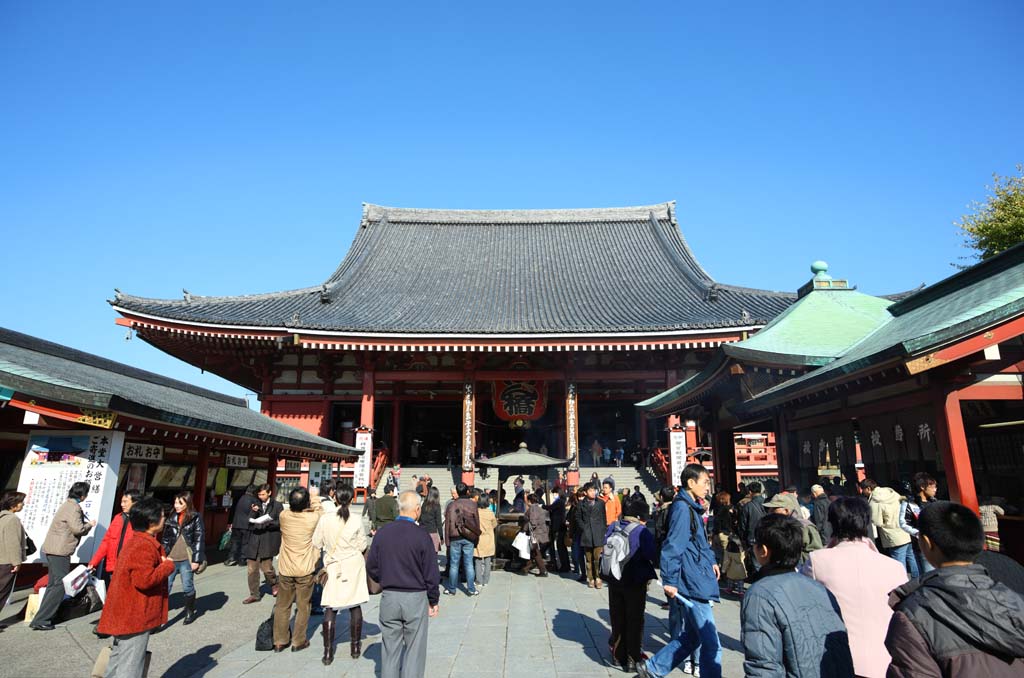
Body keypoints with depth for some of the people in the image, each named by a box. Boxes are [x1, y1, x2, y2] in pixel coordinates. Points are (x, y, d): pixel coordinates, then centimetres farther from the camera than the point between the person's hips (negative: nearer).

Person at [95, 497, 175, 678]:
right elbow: (144, 579, -29)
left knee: (118, 660, 21)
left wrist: (160, 563, 3)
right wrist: (167, 565, -16)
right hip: (135, 617, -10)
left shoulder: (136, 541, 11)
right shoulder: (144, 546, -23)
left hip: (124, 614, 10)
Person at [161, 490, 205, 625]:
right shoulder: (172, 517, 7)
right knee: (165, 587, -3)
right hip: (170, 559, 3)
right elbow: (165, 538, 12)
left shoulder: (195, 518, -6)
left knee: (188, 587, 8)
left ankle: (190, 612, 26)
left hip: (186, 559, -3)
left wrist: (196, 560, -11)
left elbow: (199, 539, -7)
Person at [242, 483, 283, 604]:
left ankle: (274, 584, 20)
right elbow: (250, 521, 8)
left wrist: (267, 523, -16)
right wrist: (253, 512, -9)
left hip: (269, 540, -4)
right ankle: (254, 595, 19)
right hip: (254, 540, 4)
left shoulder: (277, 505, 1)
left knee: (266, 566, -10)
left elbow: (280, 522, -3)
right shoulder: (255, 504, 13)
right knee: (251, 569, 5)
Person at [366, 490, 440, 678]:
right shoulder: (421, 536, -14)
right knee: (414, 649, 9)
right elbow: (431, 574, -9)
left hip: (389, 597, 4)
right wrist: (433, 601, 4)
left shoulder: (382, 533, -4)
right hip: (415, 599, -3)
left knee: (390, 649, 16)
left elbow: (371, 567, 4)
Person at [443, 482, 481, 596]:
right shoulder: (473, 504, 0)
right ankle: (471, 589, 10)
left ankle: (451, 589, 15)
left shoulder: (451, 505, -2)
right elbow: (477, 522, 4)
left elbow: (448, 524, -1)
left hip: (455, 538, -1)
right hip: (469, 538, 1)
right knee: (469, 564, 7)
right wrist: (477, 537, 13)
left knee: (454, 564, 7)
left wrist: (447, 540, 3)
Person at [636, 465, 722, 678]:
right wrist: (670, 580, -22)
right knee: (711, 644, -2)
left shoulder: (692, 508, 16)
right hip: (693, 585, -10)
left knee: (691, 637, 18)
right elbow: (672, 546, -22)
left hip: (696, 583, 10)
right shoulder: (682, 508, -16)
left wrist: (711, 561, 15)